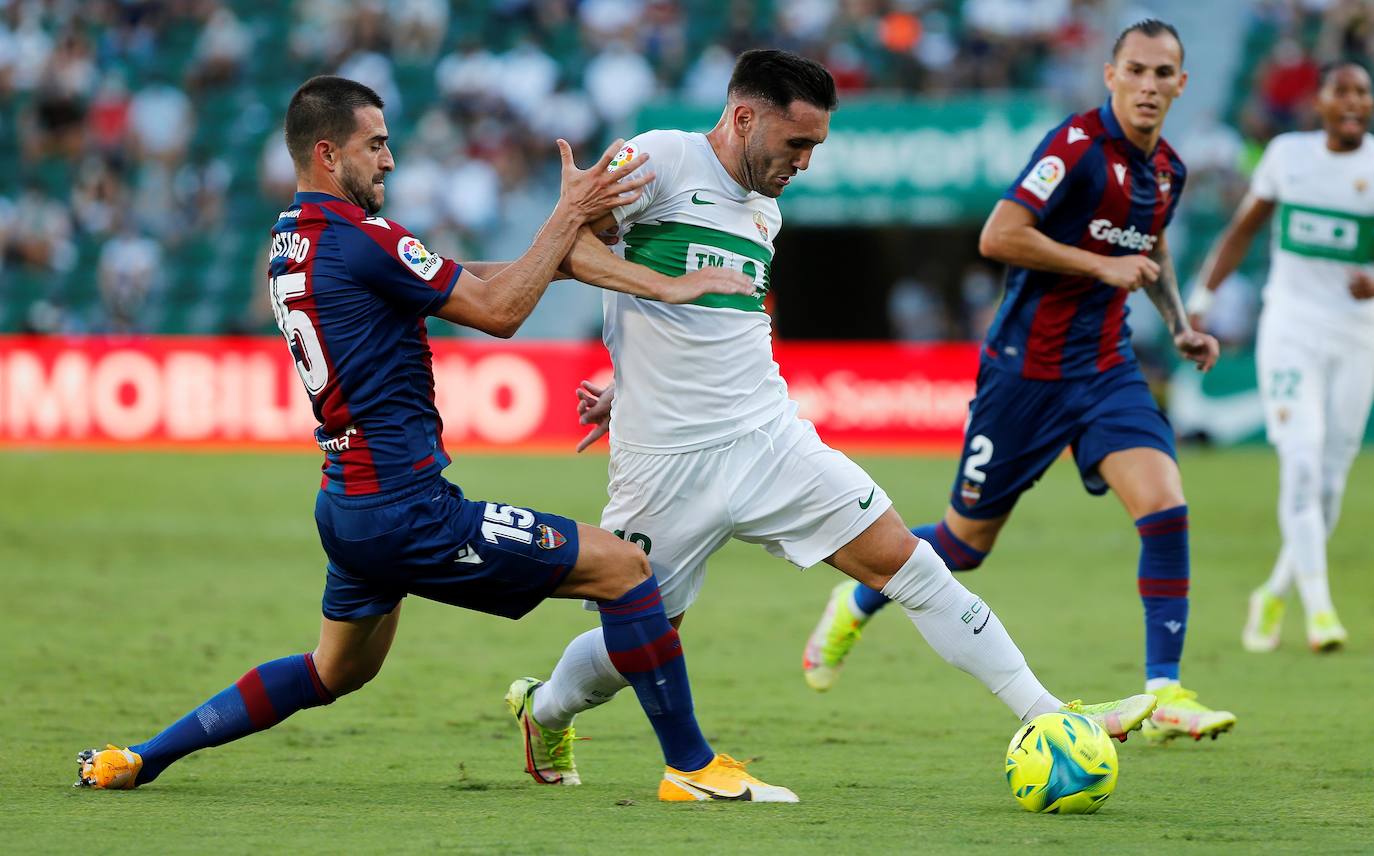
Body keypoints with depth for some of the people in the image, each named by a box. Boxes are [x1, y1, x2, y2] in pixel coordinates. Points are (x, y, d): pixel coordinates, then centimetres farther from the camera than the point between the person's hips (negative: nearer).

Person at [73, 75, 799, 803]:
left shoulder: (294, 238, 12)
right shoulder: (359, 241, -17)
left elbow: (472, 281, 12)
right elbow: (498, 311, -11)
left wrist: (571, 237, 5)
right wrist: (569, 214, -5)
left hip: (346, 508, 10)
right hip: (405, 511, -10)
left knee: (335, 672, 28)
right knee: (622, 566, -5)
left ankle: (136, 760, 27)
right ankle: (691, 764, 0)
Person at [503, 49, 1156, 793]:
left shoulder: (764, 213, 17)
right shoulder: (661, 160, -7)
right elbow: (565, 244, -13)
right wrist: (661, 283, -24)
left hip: (770, 440, 6)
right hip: (670, 464, -6)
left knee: (903, 559, -4)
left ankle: (1047, 718, -5)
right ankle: (543, 711, 38)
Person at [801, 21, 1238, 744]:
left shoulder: (1167, 169, 6)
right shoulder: (1078, 144, -18)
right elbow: (998, 236, -25)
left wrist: (1180, 326, 14)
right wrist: (1101, 265, -22)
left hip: (1107, 370, 6)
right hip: (1027, 370, -6)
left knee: (1165, 506, -16)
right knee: (967, 541, 7)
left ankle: (1164, 694, -13)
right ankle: (856, 605, 36)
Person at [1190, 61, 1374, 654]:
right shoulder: (1288, 154, 3)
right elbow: (1244, 229, 14)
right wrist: (1201, 297, 9)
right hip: (1291, 331, 0)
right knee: (1301, 463, -16)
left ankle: (1275, 595, 25)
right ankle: (1318, 608, -19)